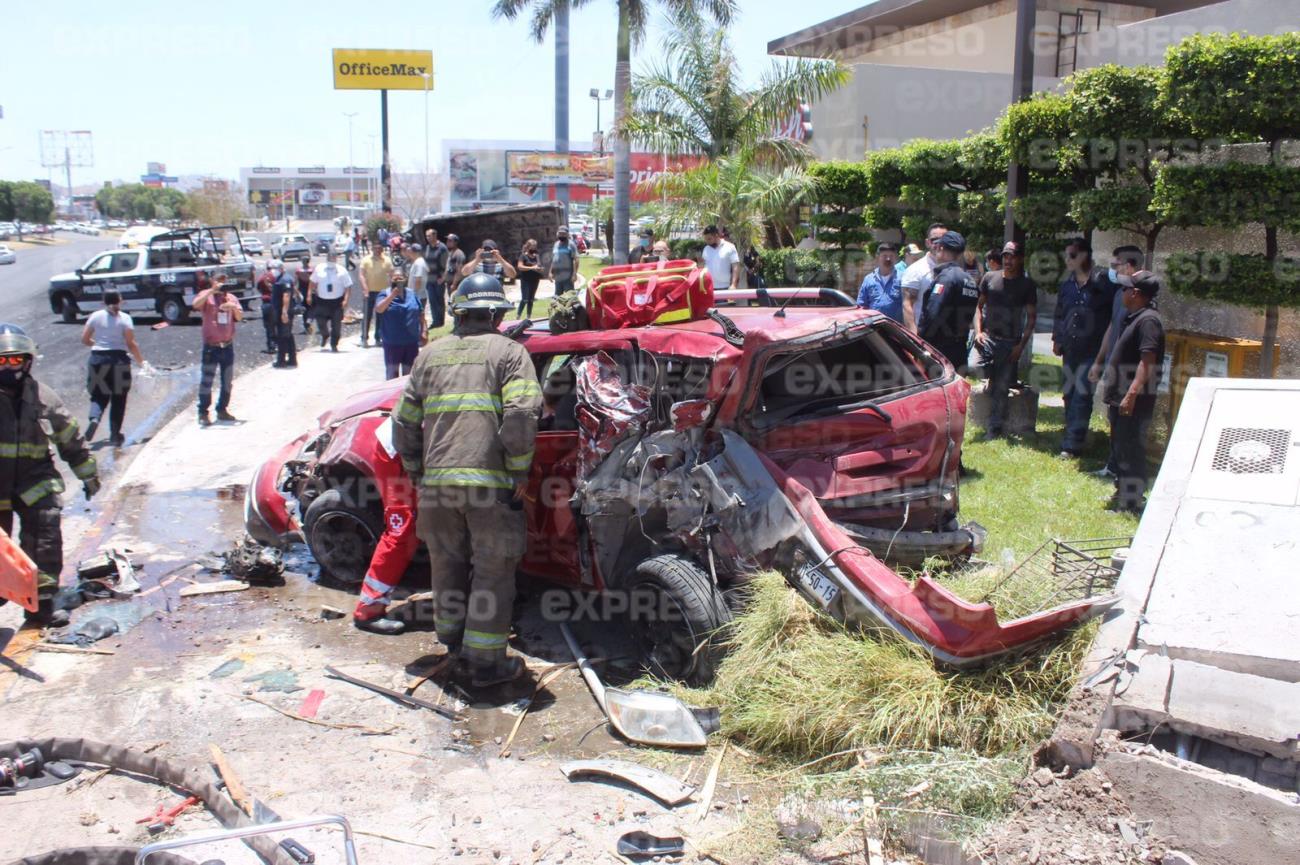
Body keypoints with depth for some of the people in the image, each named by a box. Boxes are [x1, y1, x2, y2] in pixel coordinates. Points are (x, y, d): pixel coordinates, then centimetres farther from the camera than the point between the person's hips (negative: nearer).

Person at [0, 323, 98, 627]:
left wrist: (88, 473, 17)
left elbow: (71, 437, 12)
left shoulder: (43, 397, 2)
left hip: (34, 480, 1)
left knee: (46, 532, -14)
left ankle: (41, 601, -7)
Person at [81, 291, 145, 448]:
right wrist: (141, 360, 1)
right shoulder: (125, 318, -4)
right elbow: (131, 344, -8)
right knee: (118, 399, 8)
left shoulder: (95, 316, 3)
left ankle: (94, 419, -17)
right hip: (118, 360, -2)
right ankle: (115, 434, 9)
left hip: (98, 359, 2)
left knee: (99, 396, 12)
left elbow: (84, 339, 7)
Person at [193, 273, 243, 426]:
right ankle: (203, 413, -1)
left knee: (227, 381, 11)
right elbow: (196, 304, -22)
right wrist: (212, 291, -24)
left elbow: (240, 318, 7)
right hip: (211, 346, -5)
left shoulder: (231, 298, 13)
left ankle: (222, 410, 23)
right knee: (206, 381, -5)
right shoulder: (206, 295, 0)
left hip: (228, 345, 5)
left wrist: (234, 307, -12)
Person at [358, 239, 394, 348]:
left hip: (383, 291, 2)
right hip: (370, 291, -2)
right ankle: (364, 338, 6)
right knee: (367, 315, 0)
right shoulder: (366, 260, -1)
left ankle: (378, 338, 17)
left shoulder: (387, 261, 3)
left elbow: (391, 275, 5)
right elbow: (361, 274, -5)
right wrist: (365, 287, -17)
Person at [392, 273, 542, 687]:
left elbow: (404, 420, 15)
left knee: (448, 567, 19)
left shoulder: (431, 354, 16)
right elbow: (522, 414, -13)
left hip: (437, 481, 4)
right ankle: (486, 663, 10)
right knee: (493, 572, 6)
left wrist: (415, 470, 24)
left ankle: (456, 649, 32)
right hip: (490, 481, -4)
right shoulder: (508, 351, 2)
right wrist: (519, 471, -5)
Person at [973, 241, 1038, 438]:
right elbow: (979, 306, 11)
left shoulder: (1028, 285, 2)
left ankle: (994, 428, 11)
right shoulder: (989, 278, 5)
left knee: (1001, 387, 1)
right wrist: (978, 331, -3)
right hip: (988, 337, 1)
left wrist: (1021, 345, -6)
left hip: (1011, 342, -1)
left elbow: (1031, 317, 3)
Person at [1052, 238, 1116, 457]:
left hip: (1091, 350, -6)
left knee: (1081, 395, -8)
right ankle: (1074, 438, 24)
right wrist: (1057, 339, 18)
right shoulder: (1067, 283, 11)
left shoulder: (1102, 281, -9)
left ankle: (1072, 443, -5)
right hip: (1071, 348, 7)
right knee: (1069, 394, 12)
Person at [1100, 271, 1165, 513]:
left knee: (1131, 449, -5)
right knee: (1121, 446, 18)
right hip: (1121, 396, 10)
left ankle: (1131, 503, 0)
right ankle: (1123, 493, 30)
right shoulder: (1132, 318, 15)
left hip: (1136, 400, -10)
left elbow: (1147, 361, -25)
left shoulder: (1148, 320, -17)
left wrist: (1131, 395, -30)